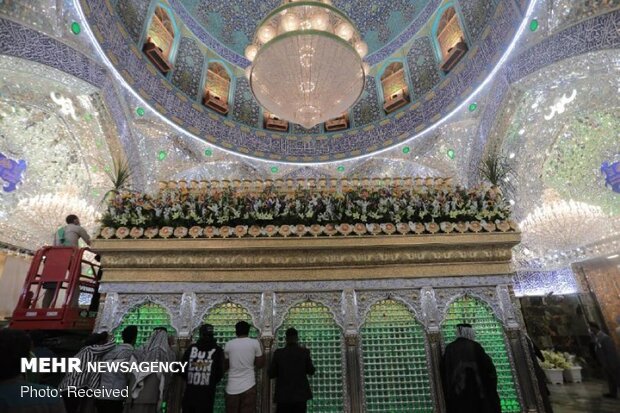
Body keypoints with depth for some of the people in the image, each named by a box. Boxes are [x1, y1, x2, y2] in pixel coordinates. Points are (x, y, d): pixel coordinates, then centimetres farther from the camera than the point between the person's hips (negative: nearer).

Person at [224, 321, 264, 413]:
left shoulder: (228, 344, 1)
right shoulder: (255, 343, -4)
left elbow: (225, 367, 10)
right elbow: (259, 364, 0)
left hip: (232, 387, 2)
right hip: (249, 386, -1)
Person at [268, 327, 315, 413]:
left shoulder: (278, 353, -8)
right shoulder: (304, 352, -7)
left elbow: (271, 374, -3)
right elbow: (311, 371, 2)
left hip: (283, 395, 0)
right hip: (300, 394, 0)